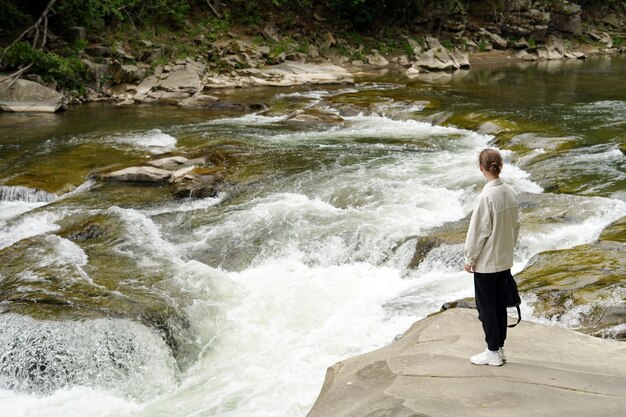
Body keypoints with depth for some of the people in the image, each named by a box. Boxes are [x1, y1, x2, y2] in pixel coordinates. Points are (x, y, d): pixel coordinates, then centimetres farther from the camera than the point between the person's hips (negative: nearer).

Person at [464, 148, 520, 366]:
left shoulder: (486, 197, -22)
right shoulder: (510, 193, -1)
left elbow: (478, 231, -18)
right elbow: (516, 225, 9)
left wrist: (469, 258, -7)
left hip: (486, 261, -7)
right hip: (505, 259, 7)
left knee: (486, 307, 5)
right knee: (499, 303, 17)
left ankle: (493, 352, 14)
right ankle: (499, 348, 27)